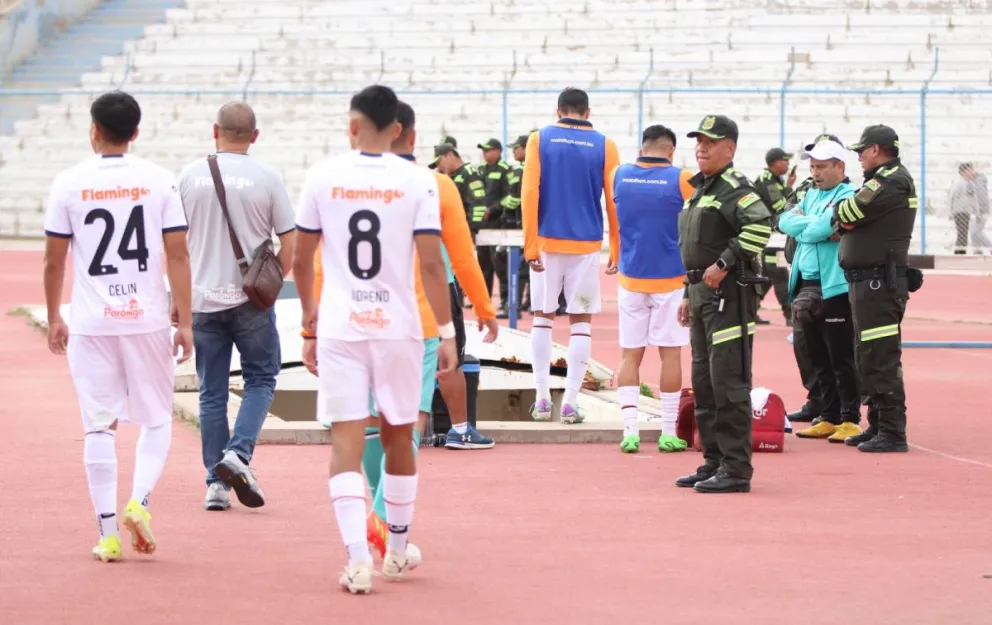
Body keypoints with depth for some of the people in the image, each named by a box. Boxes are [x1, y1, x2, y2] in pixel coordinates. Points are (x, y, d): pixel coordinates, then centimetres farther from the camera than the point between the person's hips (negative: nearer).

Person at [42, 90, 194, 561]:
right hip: (147, 318, 0)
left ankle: (108, 533, 3)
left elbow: (53, 260, 1)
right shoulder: (159, 181, -1)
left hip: (91, 323, 0)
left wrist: (54, 318, 13)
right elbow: (177, 256, -3)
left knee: (99, 426, 5)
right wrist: (185, 323, 0)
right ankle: (139, 501, -7)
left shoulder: (70, 183, -2)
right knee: (156, 419, 14)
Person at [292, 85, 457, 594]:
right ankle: (397, 551, 30)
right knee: (397, 438, 16)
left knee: (347, 441, -2)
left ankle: (358, 558, -16)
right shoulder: (417, 181, -4)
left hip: (339, 327, 0)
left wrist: (308, 309, 23)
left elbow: (300, 256, 6)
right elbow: (431, 264, -7)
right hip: (398, 326, 1)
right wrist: (447, 332, -1)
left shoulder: (324, 176, -1)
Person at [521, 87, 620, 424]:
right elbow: (614, 201, 2)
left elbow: (529, 193, -6)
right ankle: (570, 402, -1)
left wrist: (531, 245, -5)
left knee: (542, 318, 11)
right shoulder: (604, 146, 1)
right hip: (586, 244, 0)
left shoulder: (540, 140, 0)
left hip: (547, 243, 0)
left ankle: (542, 399, 8)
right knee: (581, 321, 5)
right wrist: (617, 250, 11)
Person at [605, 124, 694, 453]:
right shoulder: (681, 180, -10)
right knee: (670, 353, 4)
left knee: (630, 354, 6)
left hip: (630, 278, 2)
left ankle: (630, 430, -2)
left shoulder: (618, 176, 0)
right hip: (671, 278, -2)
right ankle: (669, 433, 7)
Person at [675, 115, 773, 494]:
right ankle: (714, 462, 21)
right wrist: (689, 293, 23)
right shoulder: (700, 189, 20)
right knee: (704, 384, 13)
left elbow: (760, 224, -30)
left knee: (729, 383, -10)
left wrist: (724, 264, -25)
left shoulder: (734, 187, -12)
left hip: (728, 293, -10)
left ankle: (736, 470, -9)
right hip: (703, 293, 10)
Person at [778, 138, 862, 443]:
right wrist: (814, 225, -8)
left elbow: (818, 230, -19)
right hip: (807, 289, 8)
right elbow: (785, 221, 6)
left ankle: (850, 420, -1)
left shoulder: (847, 196, -8)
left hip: (835, 289, -8)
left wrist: (802, 224, 0)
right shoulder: (812, 195, 18)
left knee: (841, 358, -5)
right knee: (819, 360, 12)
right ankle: (829, 418, 18)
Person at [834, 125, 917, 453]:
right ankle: (878, 425, 23)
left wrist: (837, 210, 5)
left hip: (879, 282, -11)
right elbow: (850, 219, 18)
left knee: (881, 358, -11)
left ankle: (892, 432, -10)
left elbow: (848, 213, -16)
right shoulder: (885, 178, 20)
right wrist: (846, 222, -2)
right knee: (869, 357, 16)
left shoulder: (892, 180, -15)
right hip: (868, 281, 11)